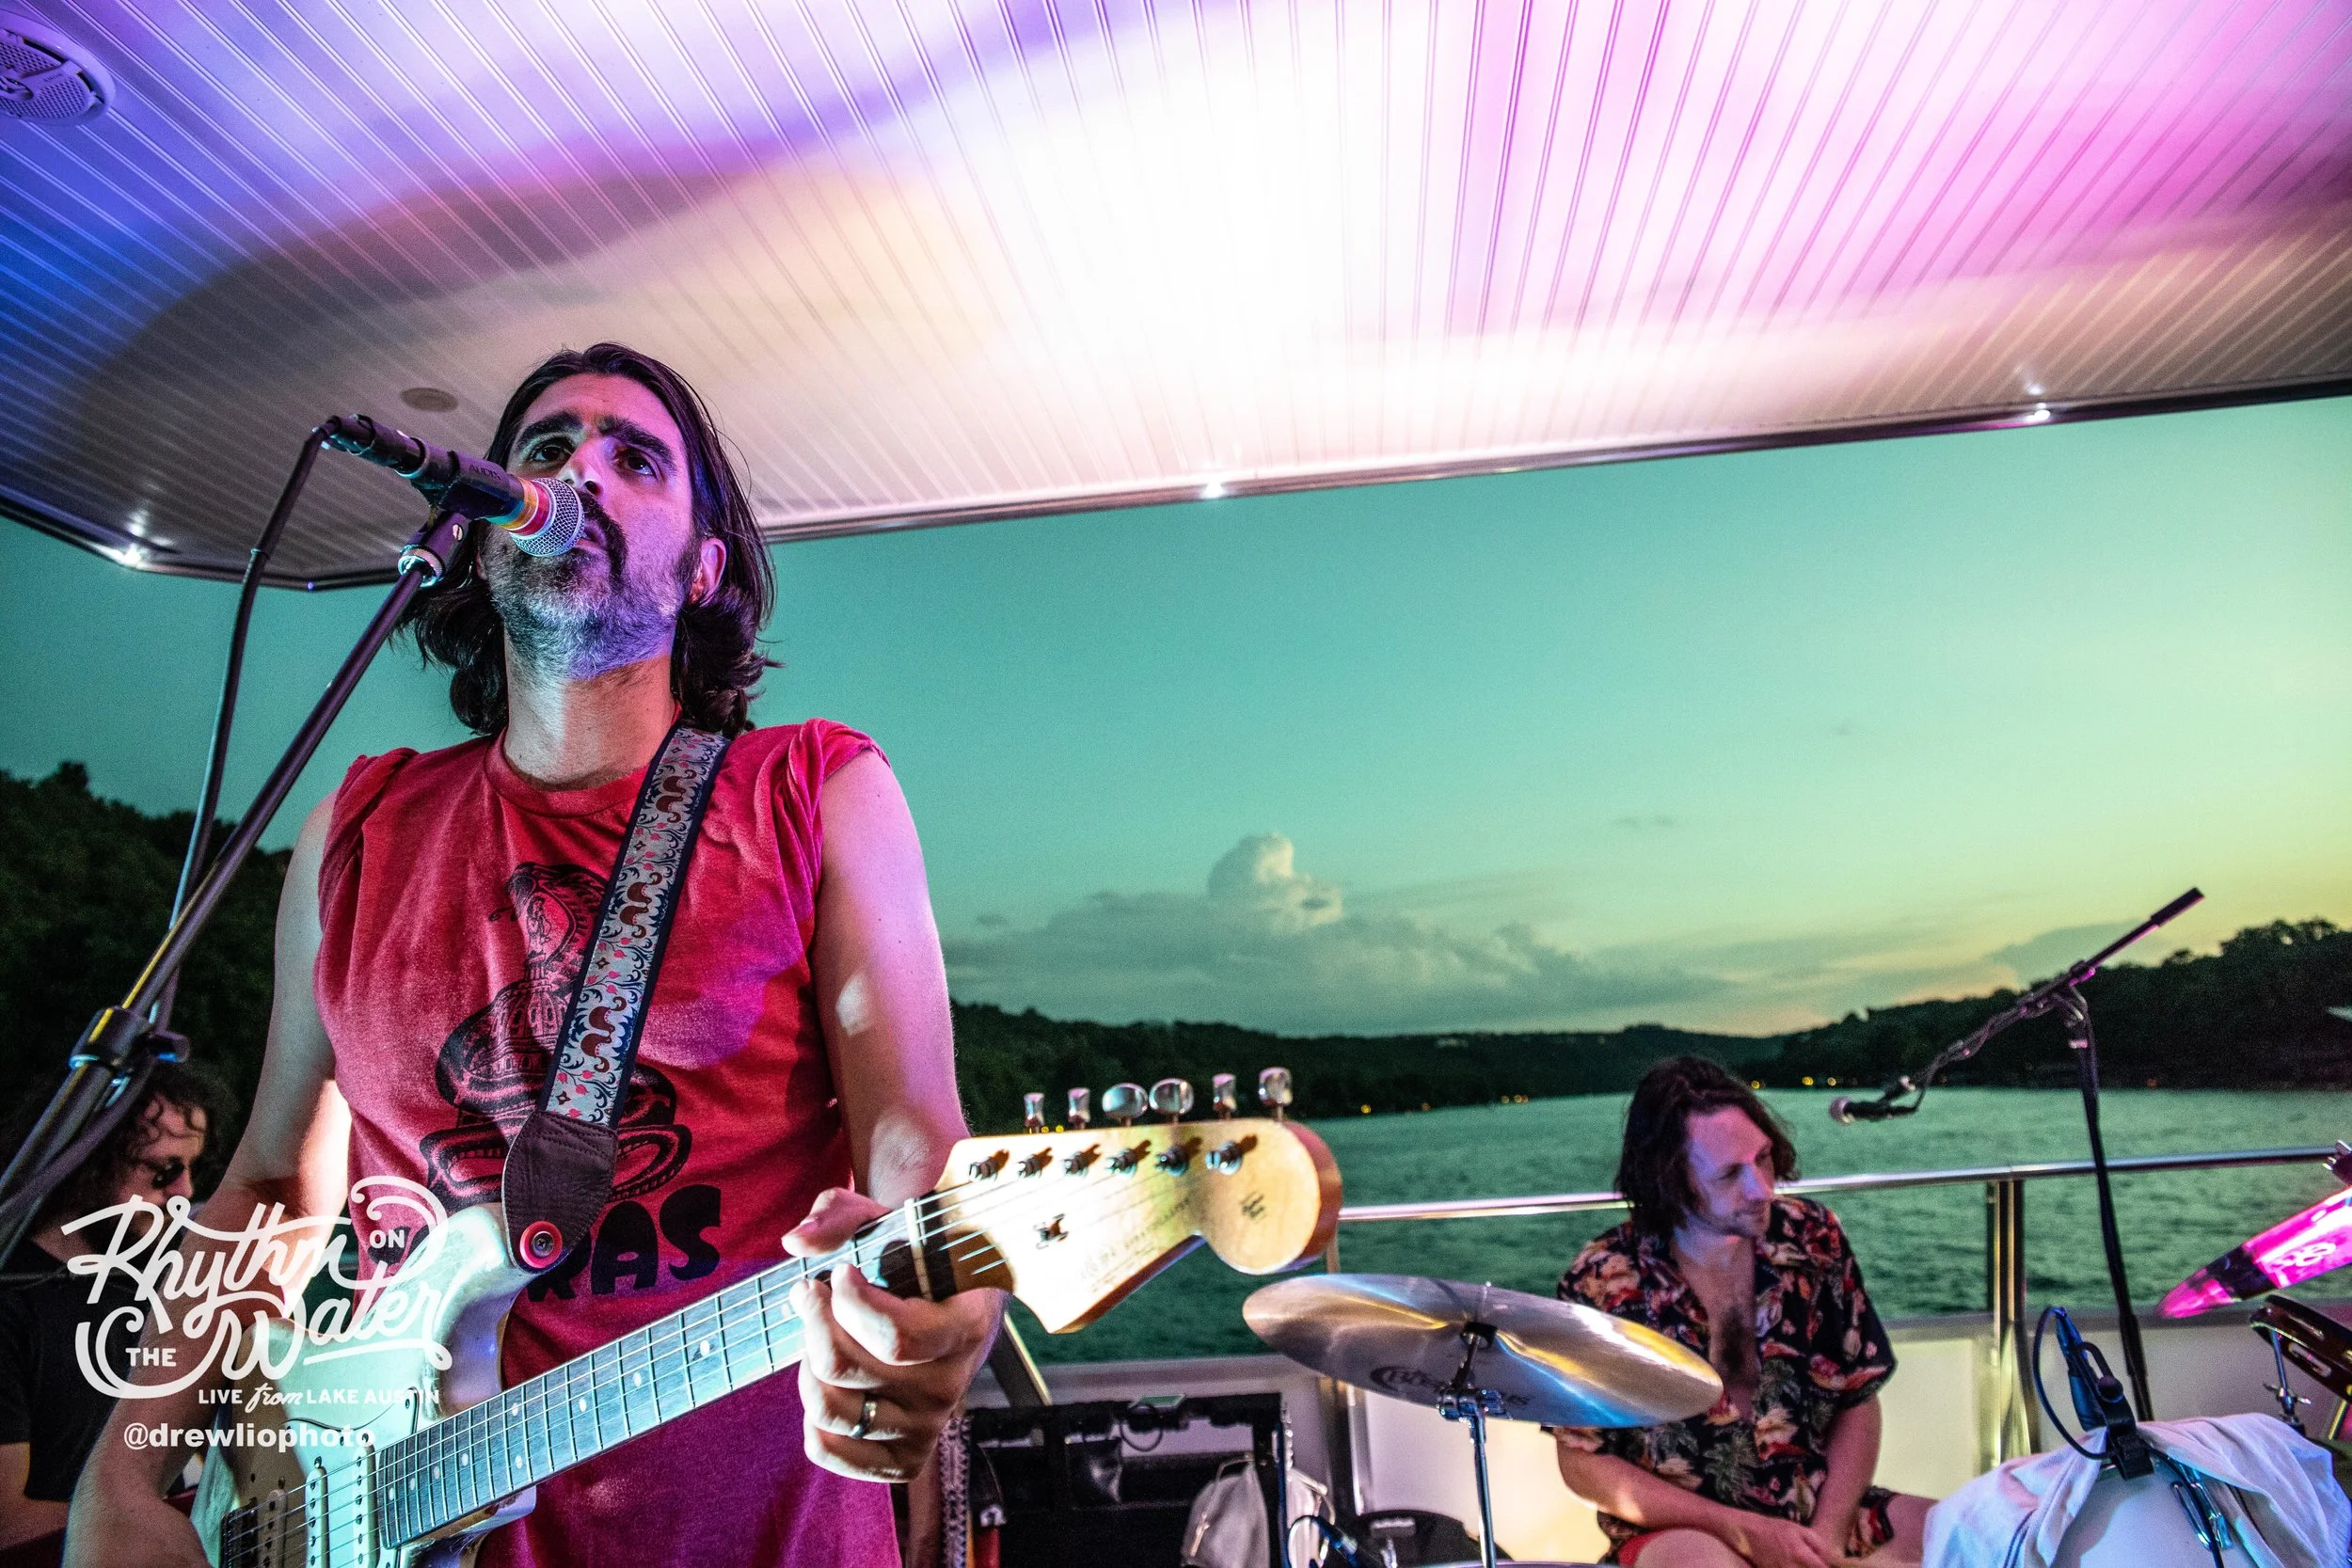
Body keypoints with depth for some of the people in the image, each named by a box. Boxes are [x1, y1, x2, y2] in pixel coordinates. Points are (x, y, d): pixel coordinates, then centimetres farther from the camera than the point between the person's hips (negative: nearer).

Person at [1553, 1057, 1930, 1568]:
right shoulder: (1601, 1283, -16)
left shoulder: (1813, 1237, -5)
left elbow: (1857, 1401, 3)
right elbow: (1583, 1465, -9)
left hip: (1820, 1507, 5)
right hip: (1679, 1526, -4)